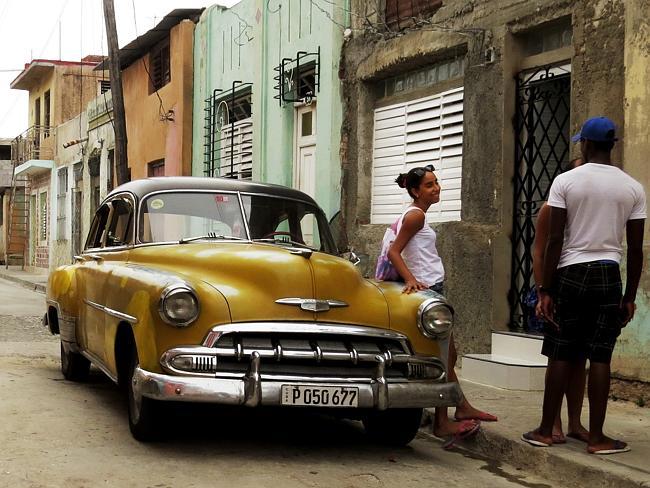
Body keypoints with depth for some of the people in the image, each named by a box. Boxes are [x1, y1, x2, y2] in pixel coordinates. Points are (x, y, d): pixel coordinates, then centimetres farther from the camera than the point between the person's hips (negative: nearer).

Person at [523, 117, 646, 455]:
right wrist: (630, 296, 11)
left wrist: (545, 289, -2)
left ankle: (546, 431, 12)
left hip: (571, 273, -1)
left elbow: (554, 240, -7)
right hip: (609, 275, 1)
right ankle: (596, 437, 5)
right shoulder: (633, 188, 3)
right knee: (600, 357, 3)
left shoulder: (566, 181, -3)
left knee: (560, 354, 5)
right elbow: (635, 249, 3)